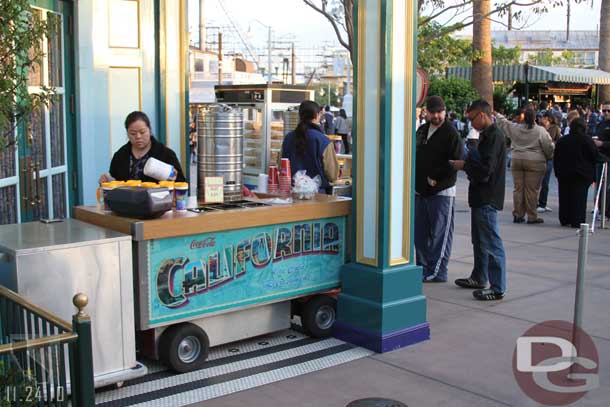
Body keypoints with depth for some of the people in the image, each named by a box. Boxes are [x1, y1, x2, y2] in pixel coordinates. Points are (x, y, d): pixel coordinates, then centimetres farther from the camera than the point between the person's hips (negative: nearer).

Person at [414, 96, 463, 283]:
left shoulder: (451, 133, -8)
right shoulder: (422, 131, 14)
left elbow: (456, 163, -15)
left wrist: (436, 179, -15)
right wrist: (416, 180, 12)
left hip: (442, 192, -7)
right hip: (420, 191, 7)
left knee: (440, 234, -2)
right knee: (420, 233, 11)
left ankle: (438, 272, 3)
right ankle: (423, 267, 21)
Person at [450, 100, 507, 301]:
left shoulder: (494, 135, -17)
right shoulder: (487, 134, 15)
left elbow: (485, 168, -23)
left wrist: (464, 165, -11)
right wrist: (466, 163, 4)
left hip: (487, 198, -11)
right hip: (481, 196, 11)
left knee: (491, 243, -7)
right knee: (479, 241, 20)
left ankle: (498, 288, -2)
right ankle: (479, 278, 33)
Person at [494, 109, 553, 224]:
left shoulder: (515, 128, 4)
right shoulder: (540, 131, -6)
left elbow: (502, 122, 20)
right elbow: (548, 147, -4)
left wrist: (497, 115, 39)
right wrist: (549, 157, 16)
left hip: (517, 161, 4)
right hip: (535, 163, -4)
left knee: (518, 189, 9)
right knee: (532, 190, -1)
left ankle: (517, 215, 12)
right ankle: (532, 217, 3)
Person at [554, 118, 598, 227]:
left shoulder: (561, 141, 4)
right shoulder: (587, 140, -8)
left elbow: (556, 159, 7)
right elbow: (594, 156, -5)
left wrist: (558, 172, 13)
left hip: (564, 173, 4)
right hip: (582, 173, -4)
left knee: (565, 197, 11)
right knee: (579, 198, -1)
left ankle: (564, 220, 16)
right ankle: (577, 221, -3)